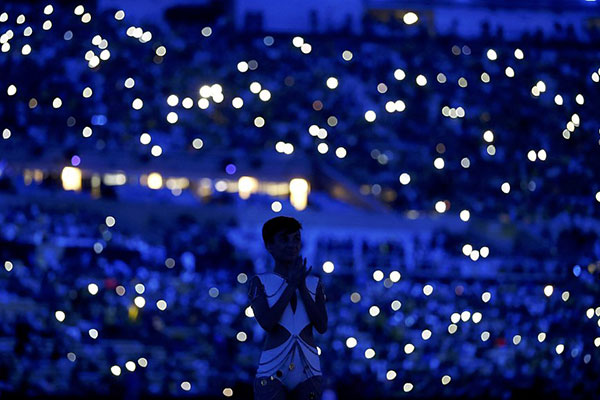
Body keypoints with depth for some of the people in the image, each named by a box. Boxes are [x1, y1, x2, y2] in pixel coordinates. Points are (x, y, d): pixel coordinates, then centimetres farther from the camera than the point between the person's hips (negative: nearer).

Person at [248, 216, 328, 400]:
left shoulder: (314, 283, 11)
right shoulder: (260, 282, 4)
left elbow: (322, 327, 1)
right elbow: (267, 323, -10)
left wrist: (302, 288, -5)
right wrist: (291, 286, -8)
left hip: (308, 370, 3)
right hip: (272, 369, -3)